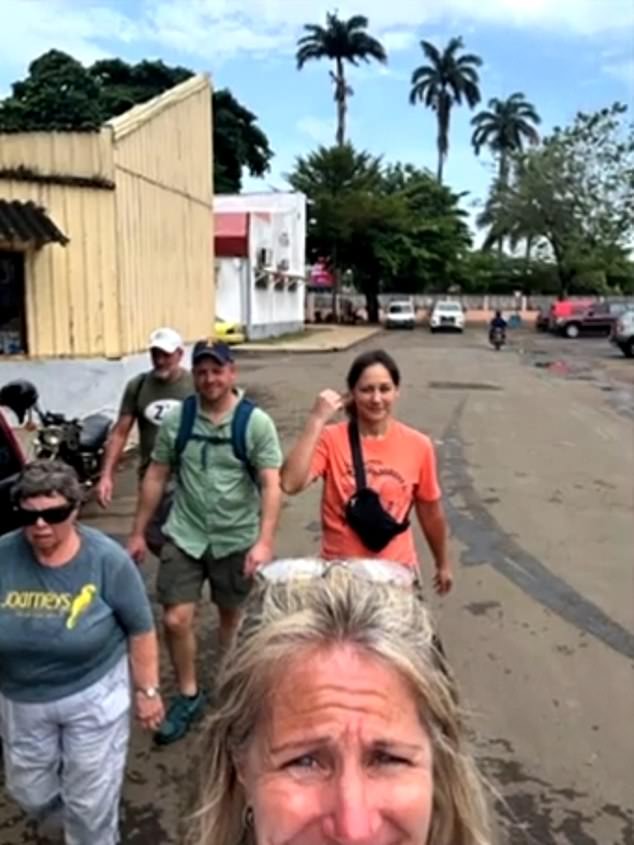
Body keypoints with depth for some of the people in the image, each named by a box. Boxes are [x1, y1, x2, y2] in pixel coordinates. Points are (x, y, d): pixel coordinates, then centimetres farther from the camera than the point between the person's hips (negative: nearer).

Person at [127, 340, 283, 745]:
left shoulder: (256, 423, -12)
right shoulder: (176, 420, -3)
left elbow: (272, 486, -15)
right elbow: (156, 476, 4)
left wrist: (264, 542, -25)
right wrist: (139, 532, 5)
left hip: (236, 540, -1)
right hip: (184, 536, 2)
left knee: (231, 615, 17)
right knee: (176, 620, -2)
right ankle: (189, 696, 21)